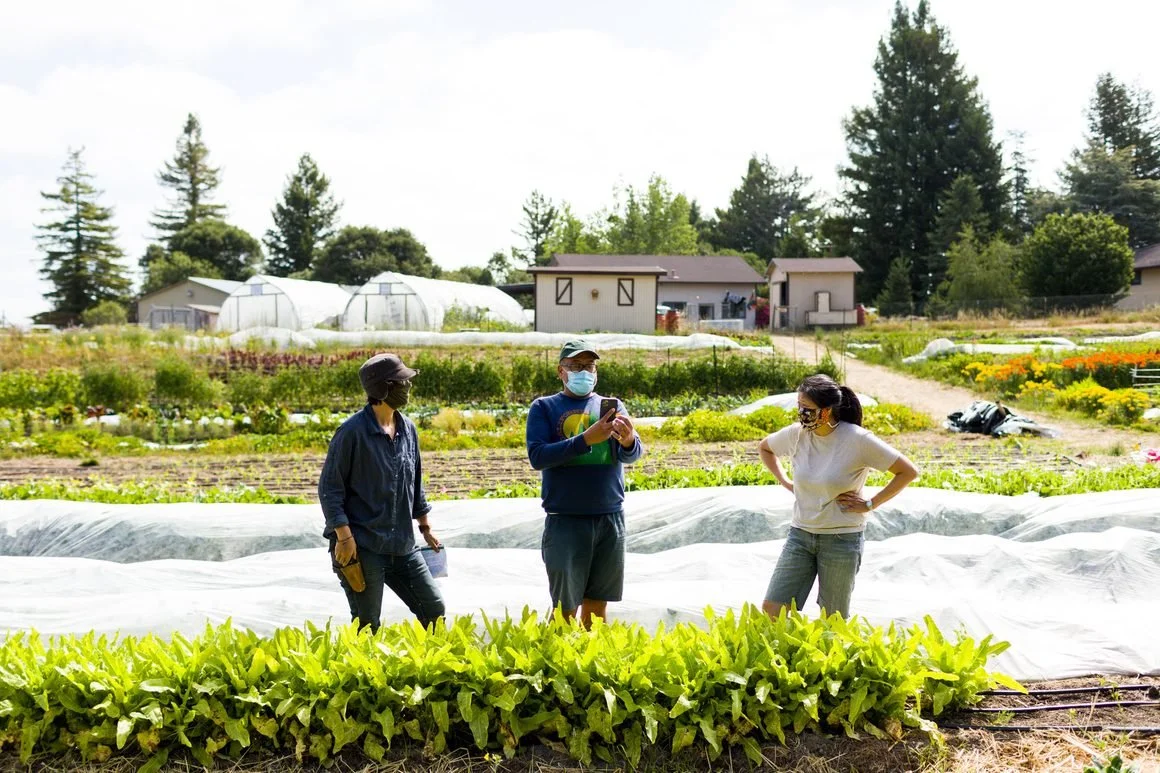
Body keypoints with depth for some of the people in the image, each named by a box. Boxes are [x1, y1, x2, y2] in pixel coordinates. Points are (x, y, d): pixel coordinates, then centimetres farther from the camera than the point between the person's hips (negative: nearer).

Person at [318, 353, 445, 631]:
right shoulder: (352, 431, -13)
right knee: (367, 627, 1)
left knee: (434, 609, 8)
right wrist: (344, 536, -17)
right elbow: (329, 487, -11)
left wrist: (425, 527, 23)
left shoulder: (407, 429, 8)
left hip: (402, 545, 7)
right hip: (361, 546, -7)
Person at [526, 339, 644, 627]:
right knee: (565, 607, 1)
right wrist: (587, 439, -21)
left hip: (610, 519, 3)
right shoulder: (544, 407, 3)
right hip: (565, 521, -3)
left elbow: (634, 454, -2)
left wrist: (628, 440, -27)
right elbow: (537, 456, -10)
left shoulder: (613, 406, 10)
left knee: (597, 604, 9)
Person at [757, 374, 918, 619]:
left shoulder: (857, 440, -15)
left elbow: (909, 472, -10)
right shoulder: (796, 434, -3)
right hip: (800, 534, 4)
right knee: (772, 611, -2)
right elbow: (764, 447, 20)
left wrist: (870, 504, -10)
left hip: (842, 538, -4)